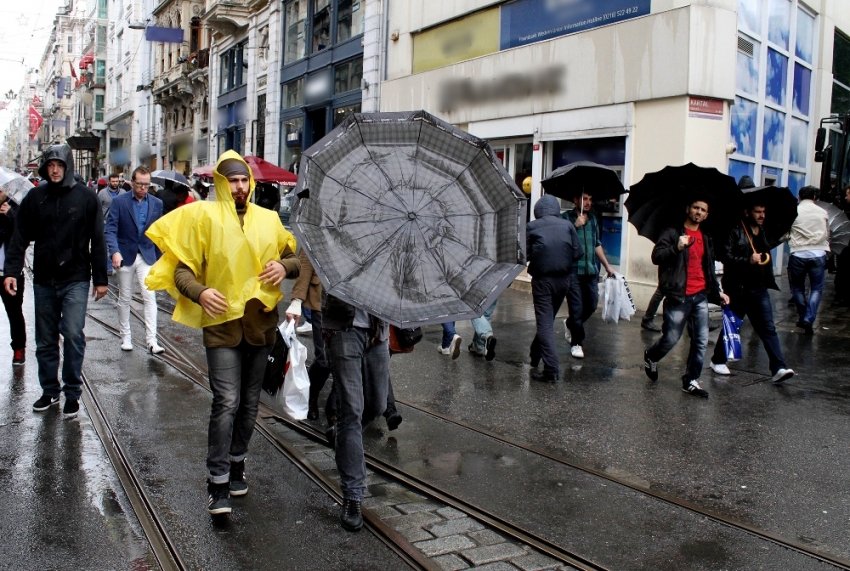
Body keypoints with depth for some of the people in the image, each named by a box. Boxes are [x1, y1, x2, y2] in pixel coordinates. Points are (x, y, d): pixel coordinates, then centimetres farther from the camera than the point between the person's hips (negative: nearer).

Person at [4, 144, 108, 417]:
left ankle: (72, 392, 4)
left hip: (75, 280, -3)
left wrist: (100, 278, -2)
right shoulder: (34, 197, 3)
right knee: (45, 341, 11)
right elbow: (20, 238, 3)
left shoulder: (86, 197, -2)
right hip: (43, 281, 3)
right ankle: (49, 390, 26)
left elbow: (97, 241, -1)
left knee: (73, 334, -11)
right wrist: (11, 271, -8)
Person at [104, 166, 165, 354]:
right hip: (125, 255, -1)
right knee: (124, 299, 10)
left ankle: (151, 340, -8)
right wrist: (115, 252, -26)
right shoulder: (119, 201, -4)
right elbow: (111, 229, -10)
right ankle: (126, 337, 22)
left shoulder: (157, 203, 3)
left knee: (150, 297, -8)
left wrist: (158, 258, 7)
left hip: (147, 256, 1)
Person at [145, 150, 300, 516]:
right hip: (221, 322, -4)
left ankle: (237, 462, 32)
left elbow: (296, 256, 19)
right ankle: (218, 483, -5)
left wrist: (285, 266, -5)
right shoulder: (203, 216, 1)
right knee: (226, 401, -12)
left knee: (250, 402, 13)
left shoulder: (268, 220, 11)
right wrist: (200, 292, -23)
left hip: (261, 322, 4)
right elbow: (182, 269, -3)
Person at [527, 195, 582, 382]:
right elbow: (578, 253, 1)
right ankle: (535, 357, 33)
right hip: (563, 279, 3)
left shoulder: (532, 226, -2)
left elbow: (524, 254, -4)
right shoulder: (567, 225, 4)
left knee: (545, 323, -3)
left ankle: (552, 370, -10)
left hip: (542, 279, -3)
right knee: (548, 320, 19)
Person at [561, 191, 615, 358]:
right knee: (577, 307, -5)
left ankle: (570, 324, 36)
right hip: (573, 269, -5)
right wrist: (576, 225, -17)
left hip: (591, 270, 6)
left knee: (591, 305, 9)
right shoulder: (567, 217, 0)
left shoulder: (593, 219, 17)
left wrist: (607, 265, 21)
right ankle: (576, 343, 8)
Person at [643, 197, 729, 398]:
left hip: (701, 297, 6)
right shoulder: (673, 233, -1)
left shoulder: (706, 239, 18)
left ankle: (691, 381, 9)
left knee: (701, 341, 0)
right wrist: (677, 248, -25)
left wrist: (717, 292, 18)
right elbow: (656, 256, -12)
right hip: (679, 296, -6)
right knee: (671, 339, -2)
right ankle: (650, 357, 28)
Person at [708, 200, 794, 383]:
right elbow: (726, 256, -19)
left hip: (759, 288, 6)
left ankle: (779, 368, -6)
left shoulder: (764, 233, 14)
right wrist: (748, 260, -25)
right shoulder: (736, 233, -8)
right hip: (738, 289, -5)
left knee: (768, 328, -2)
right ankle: (717, 360, 25)